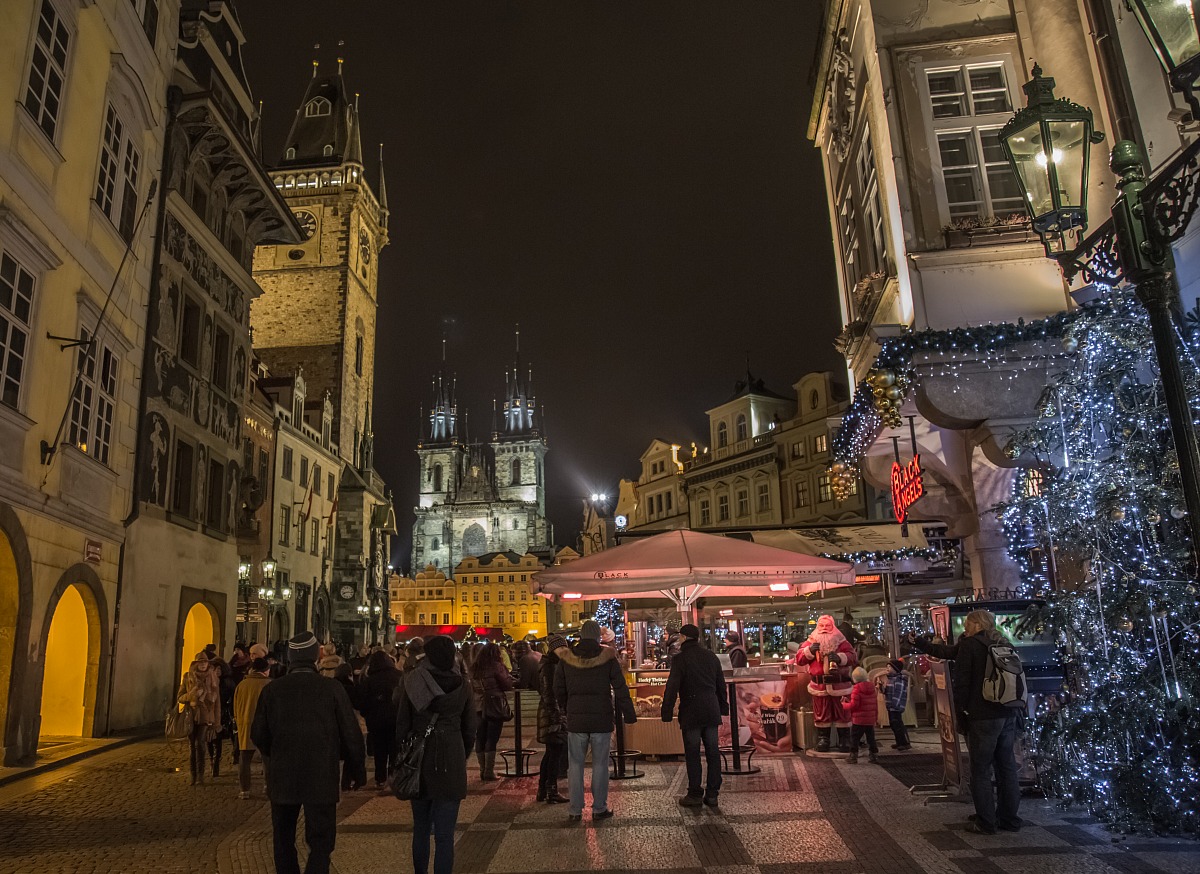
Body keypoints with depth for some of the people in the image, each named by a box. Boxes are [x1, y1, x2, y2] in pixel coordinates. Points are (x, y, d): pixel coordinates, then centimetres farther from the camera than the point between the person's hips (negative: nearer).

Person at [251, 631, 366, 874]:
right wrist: (359, 767, 7)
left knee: (284, 840, 19)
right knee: (320, 841, 3)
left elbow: (259, 735, 3)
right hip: (321, 778, -3)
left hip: (282, 778, 3)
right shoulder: (332, 688, -11)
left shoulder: (272, 689, -4)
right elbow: (351, 734, -8)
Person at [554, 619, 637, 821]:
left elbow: (559, 690, 8)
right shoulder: (608, 657, -6)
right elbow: (621, 689, -4)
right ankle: (599, 808, 11)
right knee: (600, 764, 7)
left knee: (575, 764, 9)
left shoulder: (567, 659, 0)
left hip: (575, 719, 1)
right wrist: (629, 714, 3)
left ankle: (575, 809, 12)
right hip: (602, 720, -1)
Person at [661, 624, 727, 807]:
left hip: (691, 713, -5)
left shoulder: (680, 659, -9)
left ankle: (695, 794, 6)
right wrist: (723, 707, 24)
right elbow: (721, 684, 16)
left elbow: (672, 688, -13)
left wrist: (667, 713, -9)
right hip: (711, 711, 5)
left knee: (692, 754, 2)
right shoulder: (711, 656, 9)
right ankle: (712, 793, 13)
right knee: (712, 752, 9)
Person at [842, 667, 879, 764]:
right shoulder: (872, 688, 8)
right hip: (871, 719, 6)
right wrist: (876, 716, 21)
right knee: (871, 738, 13)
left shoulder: (857, 689, -14)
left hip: (859, 720, -6)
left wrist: (844, 704, -1)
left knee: (854, 738, 4)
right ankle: (874, 756, 15)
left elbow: (854, 705, -18)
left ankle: (853, 756, 7)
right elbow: (875, 705, 13)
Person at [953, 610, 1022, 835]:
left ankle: (986, 822, 4)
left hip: (982, 717, -7)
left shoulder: (970, 644, -7)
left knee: (981, 770, 1)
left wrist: (961, 711, -2)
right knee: (1007, 767, 14)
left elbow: (961, 681, -9)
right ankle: (1009, 818, 21)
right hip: (1008, 715, 7)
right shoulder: (1004, 645, 12)